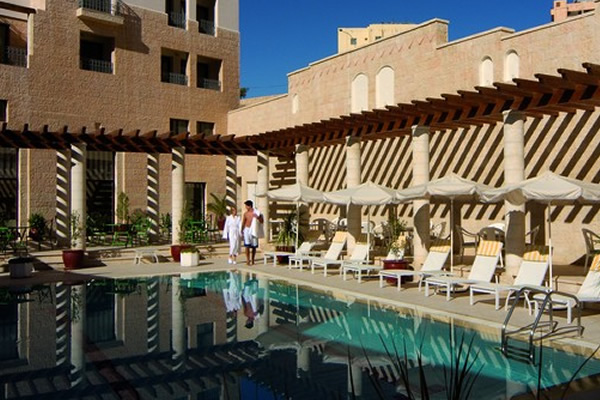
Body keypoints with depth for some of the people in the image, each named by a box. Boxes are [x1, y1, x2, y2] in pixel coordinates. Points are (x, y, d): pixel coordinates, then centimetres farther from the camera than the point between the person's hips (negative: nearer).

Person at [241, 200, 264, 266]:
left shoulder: (256, 213, -2)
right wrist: (242, 232, 9)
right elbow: (243, 223, 10)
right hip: (247, 230, 0)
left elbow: (262, 221, -1)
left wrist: (257, 217, -19)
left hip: (254, 230, 0)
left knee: (254, 246, 6)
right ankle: (248, 260, -11)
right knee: (247, 245, -11)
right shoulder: (245, 214, 3)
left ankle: (252, 260, 18)